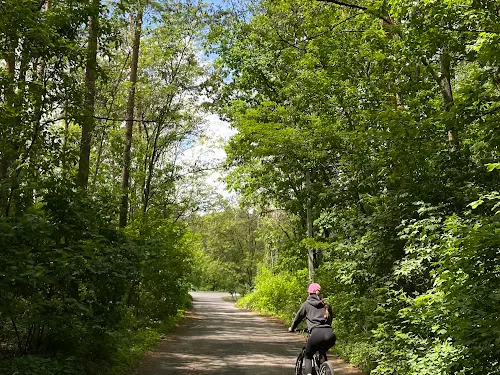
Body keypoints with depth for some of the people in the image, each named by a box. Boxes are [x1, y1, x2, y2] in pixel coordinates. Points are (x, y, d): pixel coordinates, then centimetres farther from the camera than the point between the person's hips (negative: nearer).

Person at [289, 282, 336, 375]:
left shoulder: (307, 304, 13)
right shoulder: (326, 305, 22)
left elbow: (298, 317, 23)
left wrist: (292, 328, 41)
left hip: (316, 334, -4)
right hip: (330, 335, 4)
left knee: (308, 357, 18)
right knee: (322, 354, 34)